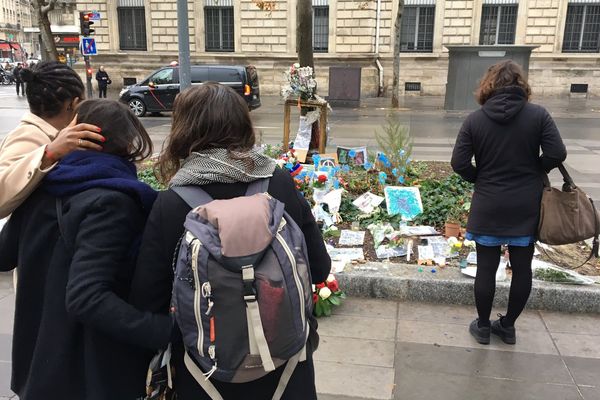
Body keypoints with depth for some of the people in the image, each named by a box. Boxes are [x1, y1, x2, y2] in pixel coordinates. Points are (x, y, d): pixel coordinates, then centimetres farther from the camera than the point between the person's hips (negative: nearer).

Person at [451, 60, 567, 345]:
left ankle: (483, 327, 22)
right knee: (522, 267, 14)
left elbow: (459, 163, -10)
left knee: (486, 268, 10)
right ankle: (508, 326, 27)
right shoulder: (538, 115, -6)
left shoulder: (474, 120, -7)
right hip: (526, 206, 1)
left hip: (489, 207, -1)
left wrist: (480, 179, 7)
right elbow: (557, 154, -10)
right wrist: (532, 173, 8)